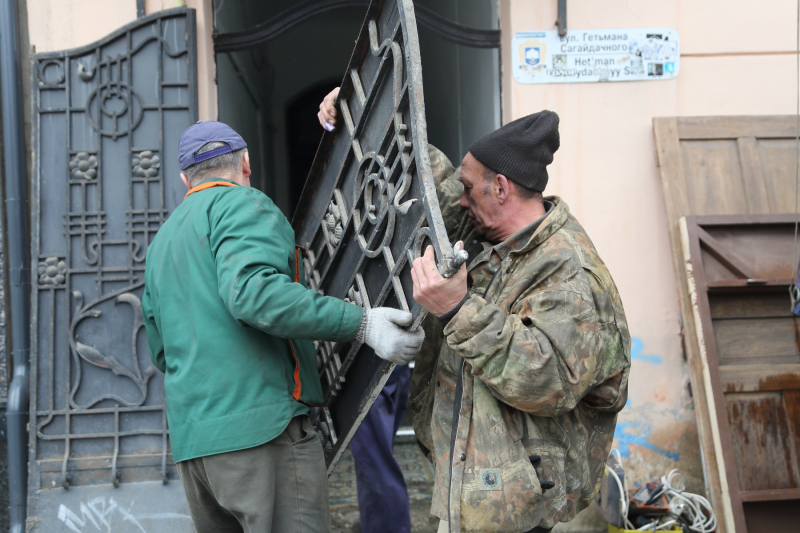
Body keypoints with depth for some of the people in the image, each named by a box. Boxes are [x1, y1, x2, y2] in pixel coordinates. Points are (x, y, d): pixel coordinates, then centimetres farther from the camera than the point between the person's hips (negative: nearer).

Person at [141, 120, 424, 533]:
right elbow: (251, 289, -21)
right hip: (261, 426, -8)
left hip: (190, 438, 9)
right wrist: (360, 324, -25)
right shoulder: (242, 204, -1)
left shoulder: (161, 242, 25)